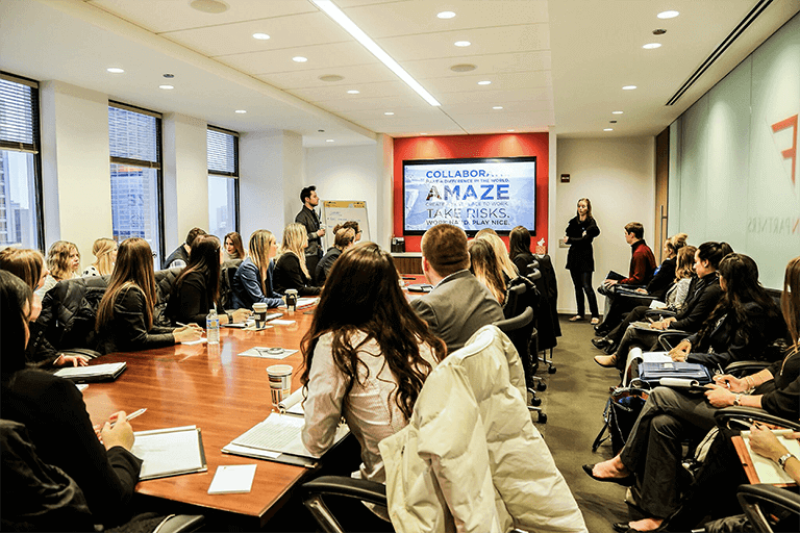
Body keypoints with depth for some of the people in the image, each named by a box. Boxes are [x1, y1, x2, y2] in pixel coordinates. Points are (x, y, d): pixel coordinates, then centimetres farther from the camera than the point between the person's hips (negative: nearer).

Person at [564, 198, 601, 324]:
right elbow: (568, 236, -1)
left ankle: (595, 315, -5)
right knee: (577, 286, 9)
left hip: (585, 257, -5)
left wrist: (570, 240, -11)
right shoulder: (573, 222, 11)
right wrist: (583, 233, -11)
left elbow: (585, 240, -14)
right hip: (573, 256, 5)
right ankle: (580, 313, 17)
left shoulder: (591, 222, -4)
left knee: (587, 286, -11)